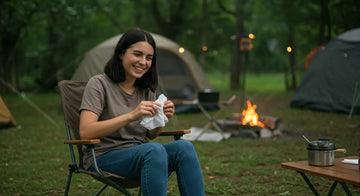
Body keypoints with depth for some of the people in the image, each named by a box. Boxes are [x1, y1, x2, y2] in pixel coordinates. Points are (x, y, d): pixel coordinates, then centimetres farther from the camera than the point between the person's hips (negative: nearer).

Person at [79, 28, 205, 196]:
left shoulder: (147, 89, 12)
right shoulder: (99, 84, -7)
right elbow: (85, 132, -21)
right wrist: (132, 115, -29)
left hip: (141, 154, 6)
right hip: (104, 159, -6)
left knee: (184, 147, -25)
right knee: (154, 150, -37)